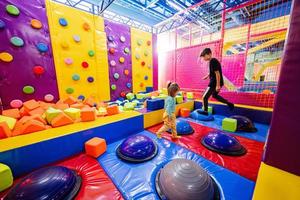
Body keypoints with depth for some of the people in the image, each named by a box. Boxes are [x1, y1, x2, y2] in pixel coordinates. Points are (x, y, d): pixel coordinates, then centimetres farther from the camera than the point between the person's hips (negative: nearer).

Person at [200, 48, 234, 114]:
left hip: (214, 83, -11)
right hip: (214, 82, 11)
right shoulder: (213, 61, 10)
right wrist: (207, 76, 22)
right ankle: (229, 104, 37)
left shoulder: (213, 62, -20)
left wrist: (218, 85, -24)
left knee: (205, 97, -5)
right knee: (214, 95, 29)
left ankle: (205, 112, 7)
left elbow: (217, 74, -24)